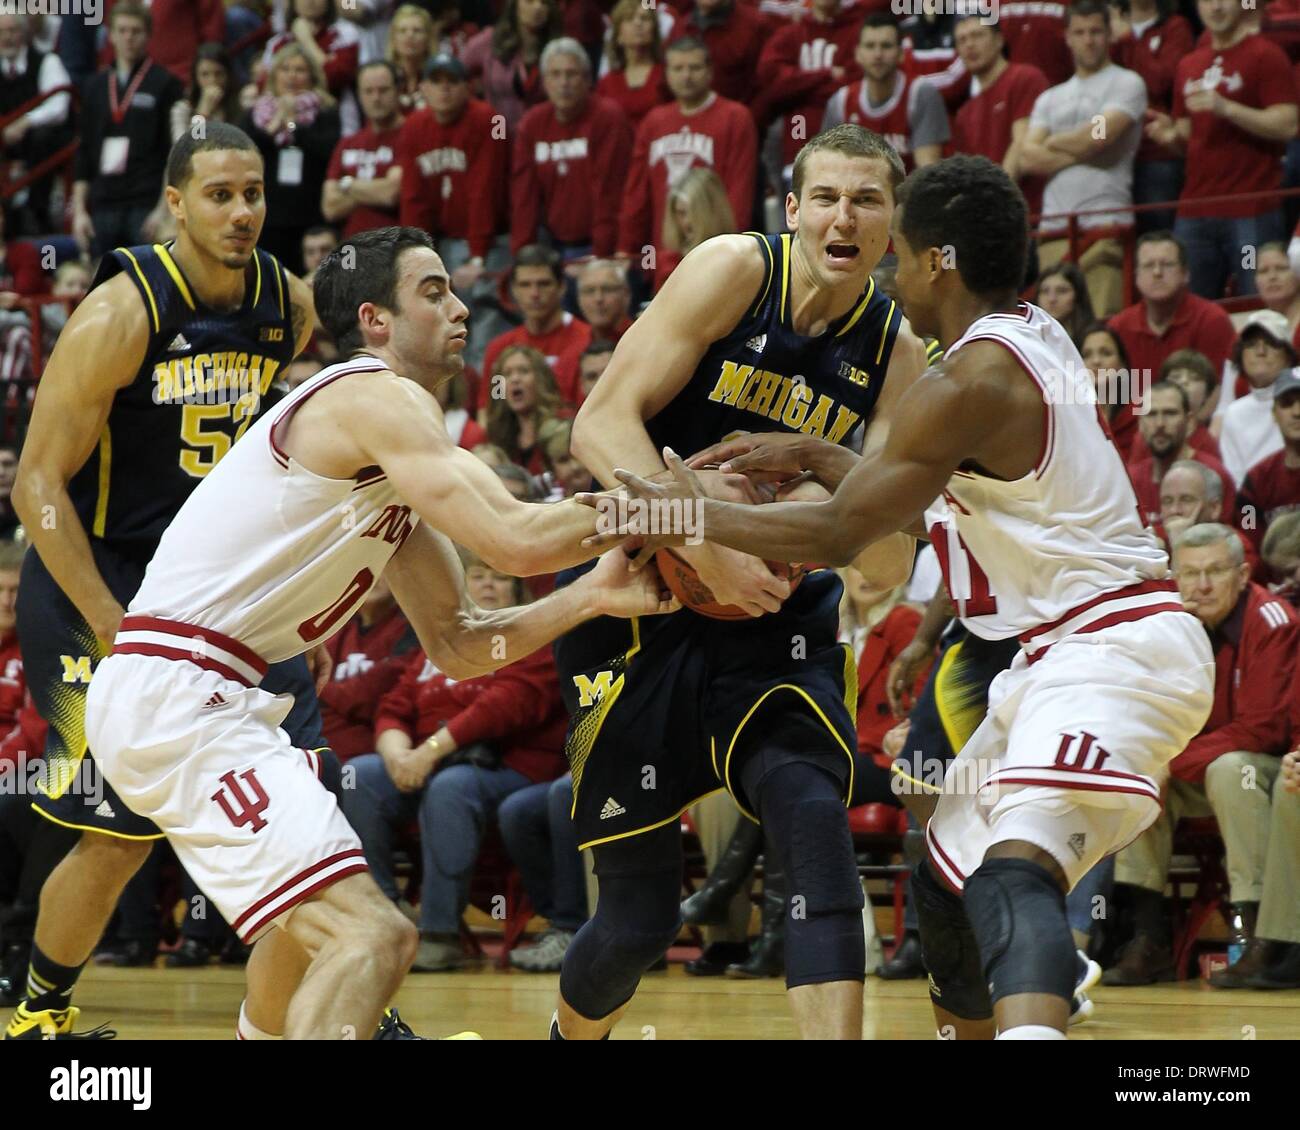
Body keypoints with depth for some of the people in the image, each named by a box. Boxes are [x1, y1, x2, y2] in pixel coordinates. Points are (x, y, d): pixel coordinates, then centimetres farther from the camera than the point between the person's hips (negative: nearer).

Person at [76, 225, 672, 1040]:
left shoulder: (399, 473, 19)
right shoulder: (379, 398, -11)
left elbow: (457, 644, 18)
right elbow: (514, 540, -22)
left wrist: (591, 598, 4)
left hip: (195, 697, 11)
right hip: (175, 698, -11)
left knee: (315, 915, 35)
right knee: (371, 937, -23)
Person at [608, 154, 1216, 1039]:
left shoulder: (973, 380, -16)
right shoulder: (1032, 337, 13)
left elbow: (839, 534, -12)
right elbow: (928, 494, 26)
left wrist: (693, 516, -1)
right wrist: (814, 457, 22)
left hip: (1108, 650, -11)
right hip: (1070, 651, 11)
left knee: (1014, 874, -31)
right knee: (949, 878, 20)